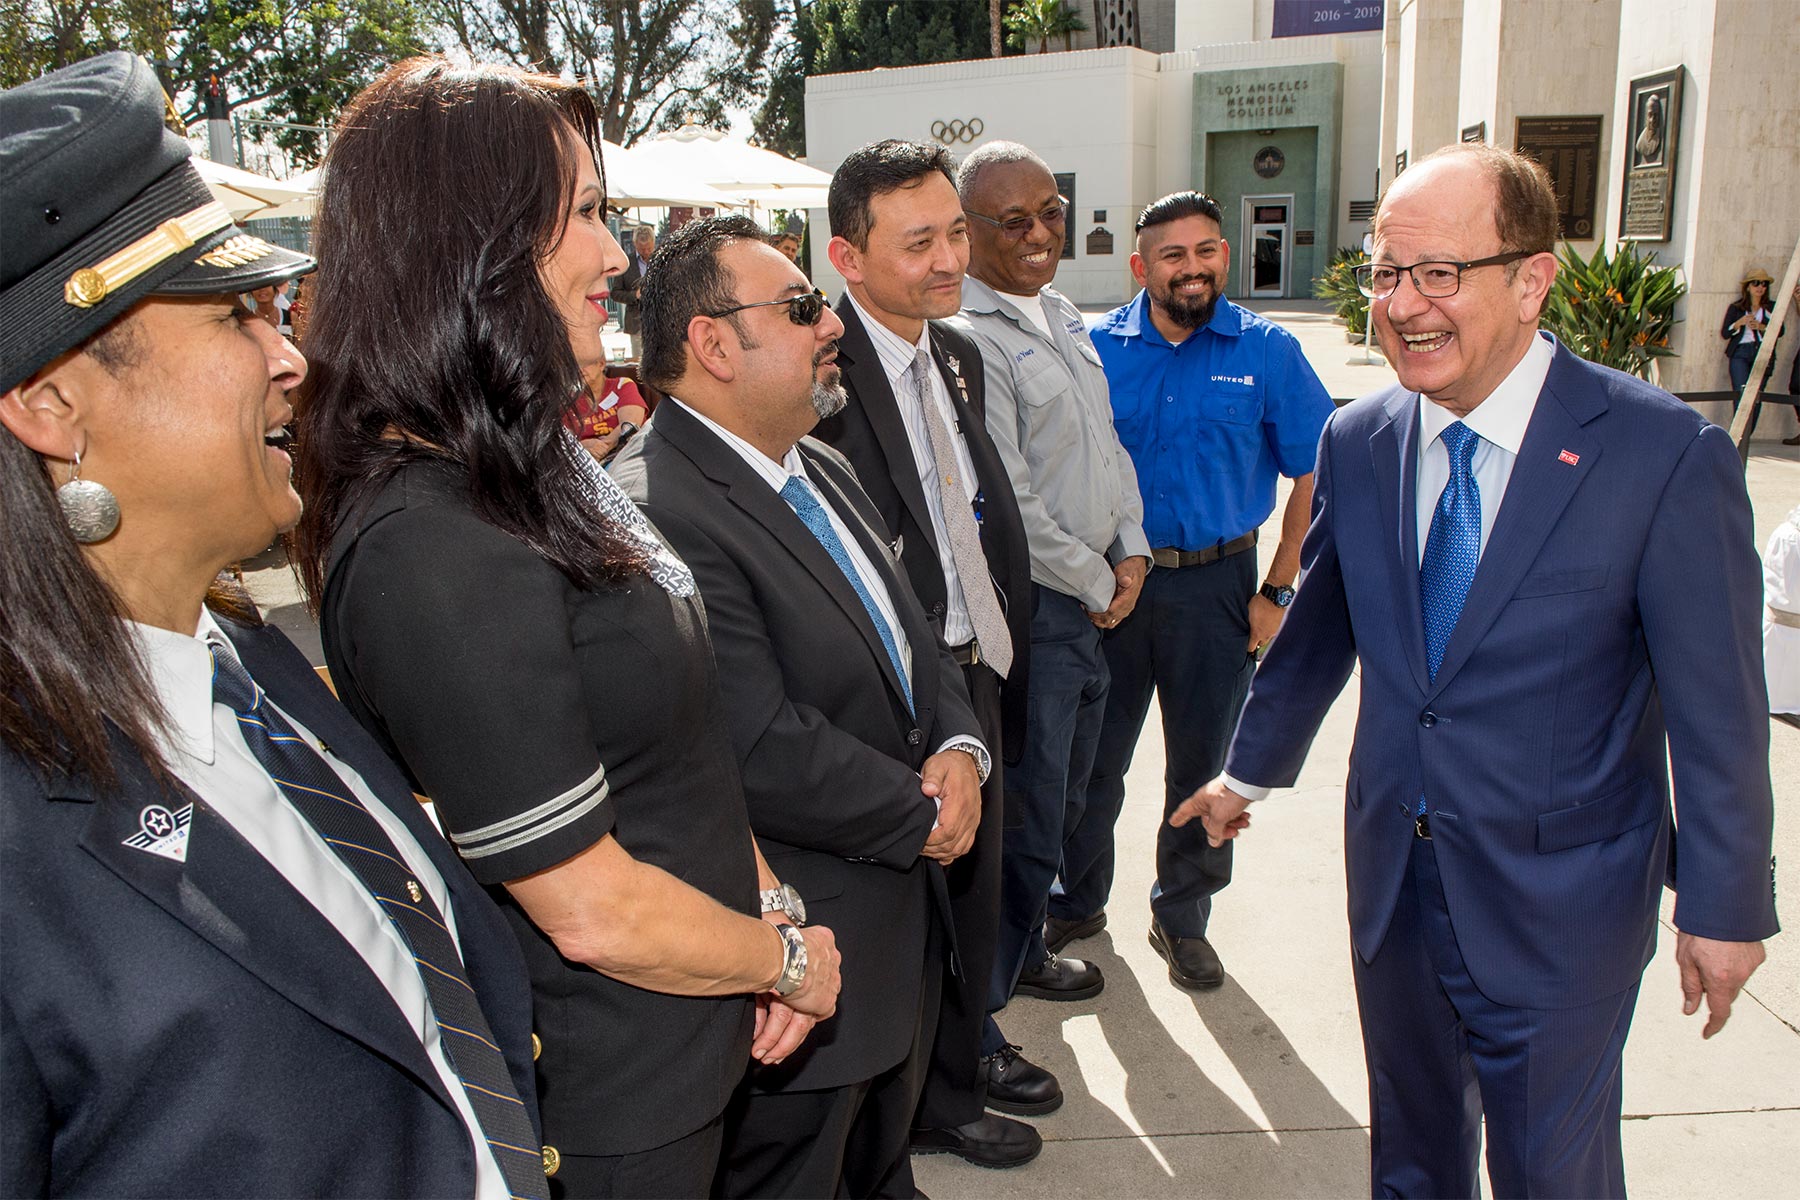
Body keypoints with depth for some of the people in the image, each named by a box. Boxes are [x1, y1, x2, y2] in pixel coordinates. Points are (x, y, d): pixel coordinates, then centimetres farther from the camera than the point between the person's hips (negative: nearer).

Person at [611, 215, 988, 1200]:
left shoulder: (822, 470, 8)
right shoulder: (657, 509, -26)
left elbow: (910, 634, 13)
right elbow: (763, 754, -30)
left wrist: (959, 749, -7)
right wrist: (927, 815, -16)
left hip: (903, 920, 9)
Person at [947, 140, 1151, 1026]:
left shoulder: (1062, 318, 12)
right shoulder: (968, 338, -18)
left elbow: (1106, 444, 18)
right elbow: (1007, 505, -21)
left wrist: (1131, 551, 4)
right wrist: (1096, 586, -10)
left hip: (1097, 599, 9)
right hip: (1030, 609, -9)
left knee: (1062, 802, 21)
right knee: (1024, 819, 1)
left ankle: (1019, 951, 42)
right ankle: (974, 1016, 19)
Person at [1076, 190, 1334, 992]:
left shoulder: (1267, 352, -3)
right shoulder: (1095, 349, -2)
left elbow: (1315, 474, 0)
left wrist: (1278, 591, -4)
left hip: (1215, 586, 0)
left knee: (1203, 767, 11)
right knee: (1091, 758, 11)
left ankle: (1182, 917, 31)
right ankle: (1077, 900, 32)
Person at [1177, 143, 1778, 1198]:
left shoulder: (1666, 455, -16)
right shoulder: (1356, 442, -3)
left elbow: (1716, 707, -11)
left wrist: (1726, 908, -6)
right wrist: (1252, 770, 19)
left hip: (1559, 905, -4)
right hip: (1394, 876, 4)